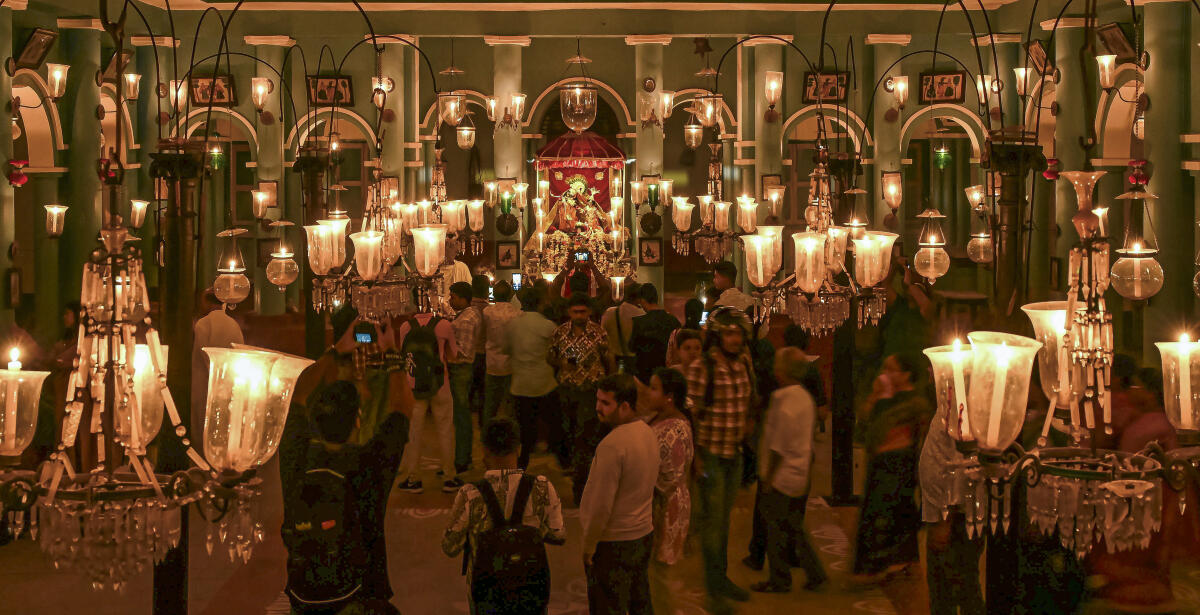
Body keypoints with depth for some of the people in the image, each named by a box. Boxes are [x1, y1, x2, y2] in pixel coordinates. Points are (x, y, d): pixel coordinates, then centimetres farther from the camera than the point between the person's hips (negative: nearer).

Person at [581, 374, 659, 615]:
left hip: (613, 542, -8)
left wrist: (588, 546, -11)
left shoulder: (612, 446, -25)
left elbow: (601, 506, -23)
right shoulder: (648, 433, 2)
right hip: (644, 534, 8)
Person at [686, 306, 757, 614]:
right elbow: (690, 413, -16)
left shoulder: (744, 363, 1)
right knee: (711, 519, -1)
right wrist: (695, 458, -16)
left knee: (724, 517, 17)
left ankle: (722, 577, 29)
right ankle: (714, 589, 7)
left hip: (734, 453, 6)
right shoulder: (701, 368, -18)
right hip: (710, 453, -6)